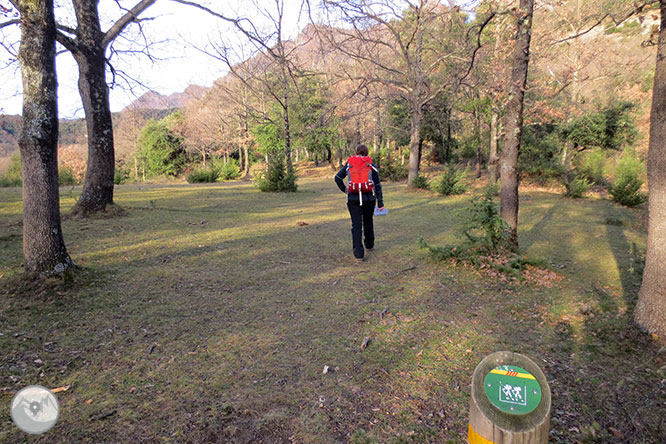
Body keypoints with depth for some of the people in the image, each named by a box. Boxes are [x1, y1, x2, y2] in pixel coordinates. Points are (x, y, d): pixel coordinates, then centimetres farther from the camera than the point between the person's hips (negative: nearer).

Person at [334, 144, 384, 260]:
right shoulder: (372, 166, 4)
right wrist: (380, 203, 4)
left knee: (356, 225, 0)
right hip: (369, 198, 1)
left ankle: (359, 253, -7)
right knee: (368, 221, 24)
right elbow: (377, 185, 2)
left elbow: (337, 178, 1)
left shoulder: (349, 164, 6)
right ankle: (370, 244, 40)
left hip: (353, 198, -1)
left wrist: (344, 189, 14)